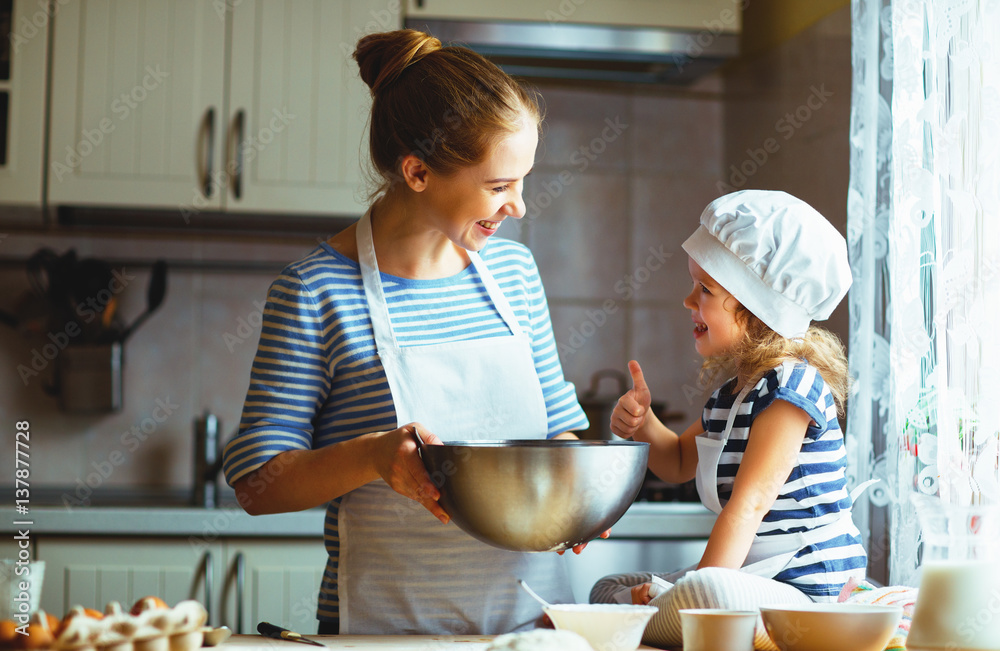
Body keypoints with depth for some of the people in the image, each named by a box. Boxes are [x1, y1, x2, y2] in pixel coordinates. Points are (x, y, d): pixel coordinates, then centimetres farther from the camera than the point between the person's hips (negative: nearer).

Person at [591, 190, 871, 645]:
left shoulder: (791, 386, -16)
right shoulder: (732, 392, 14)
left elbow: (750, 502, -23)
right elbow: (679, 463, 29)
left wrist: (701, 583, -27)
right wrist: (643, 424, 7)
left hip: (807, 592, -10)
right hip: (758, 578, 10)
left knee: (697, 595, -39)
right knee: (609, 589, 17)